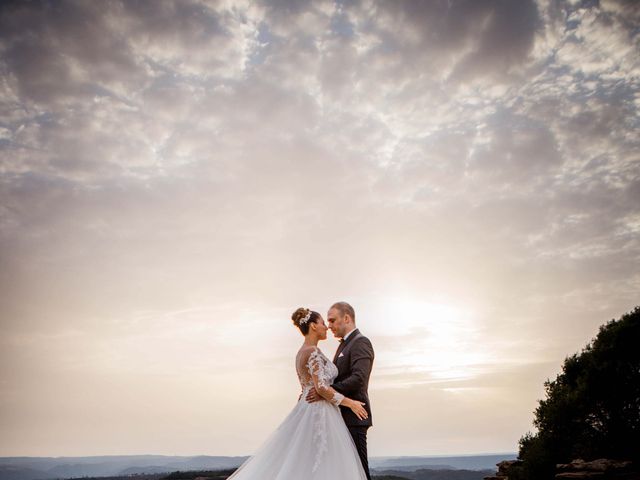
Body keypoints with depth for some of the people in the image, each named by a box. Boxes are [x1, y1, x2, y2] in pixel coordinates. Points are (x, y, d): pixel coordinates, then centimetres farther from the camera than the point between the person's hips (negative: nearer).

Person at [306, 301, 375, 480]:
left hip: (353, 418, -10)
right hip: (343, 417, 10)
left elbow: (358, 379, -24)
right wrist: (315, 391, 4)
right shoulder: (344, 344, 19)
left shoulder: (361, 342, -11)